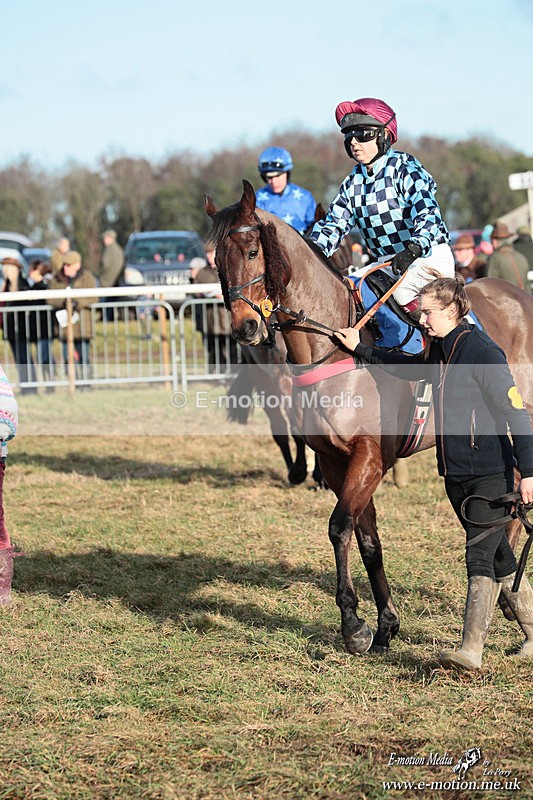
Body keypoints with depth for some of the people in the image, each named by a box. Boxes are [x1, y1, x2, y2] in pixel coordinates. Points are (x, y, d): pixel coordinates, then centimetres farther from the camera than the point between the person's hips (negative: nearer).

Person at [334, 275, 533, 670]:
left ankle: (471, 650, -18)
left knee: (479, 557, -14)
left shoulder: (484, 353, -16)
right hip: (456, 475, 8)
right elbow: (409, 367, 31)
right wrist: (361, 349, 28)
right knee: (500, 559, 16)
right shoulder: (440, 351, 9)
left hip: (491, 474, -8)